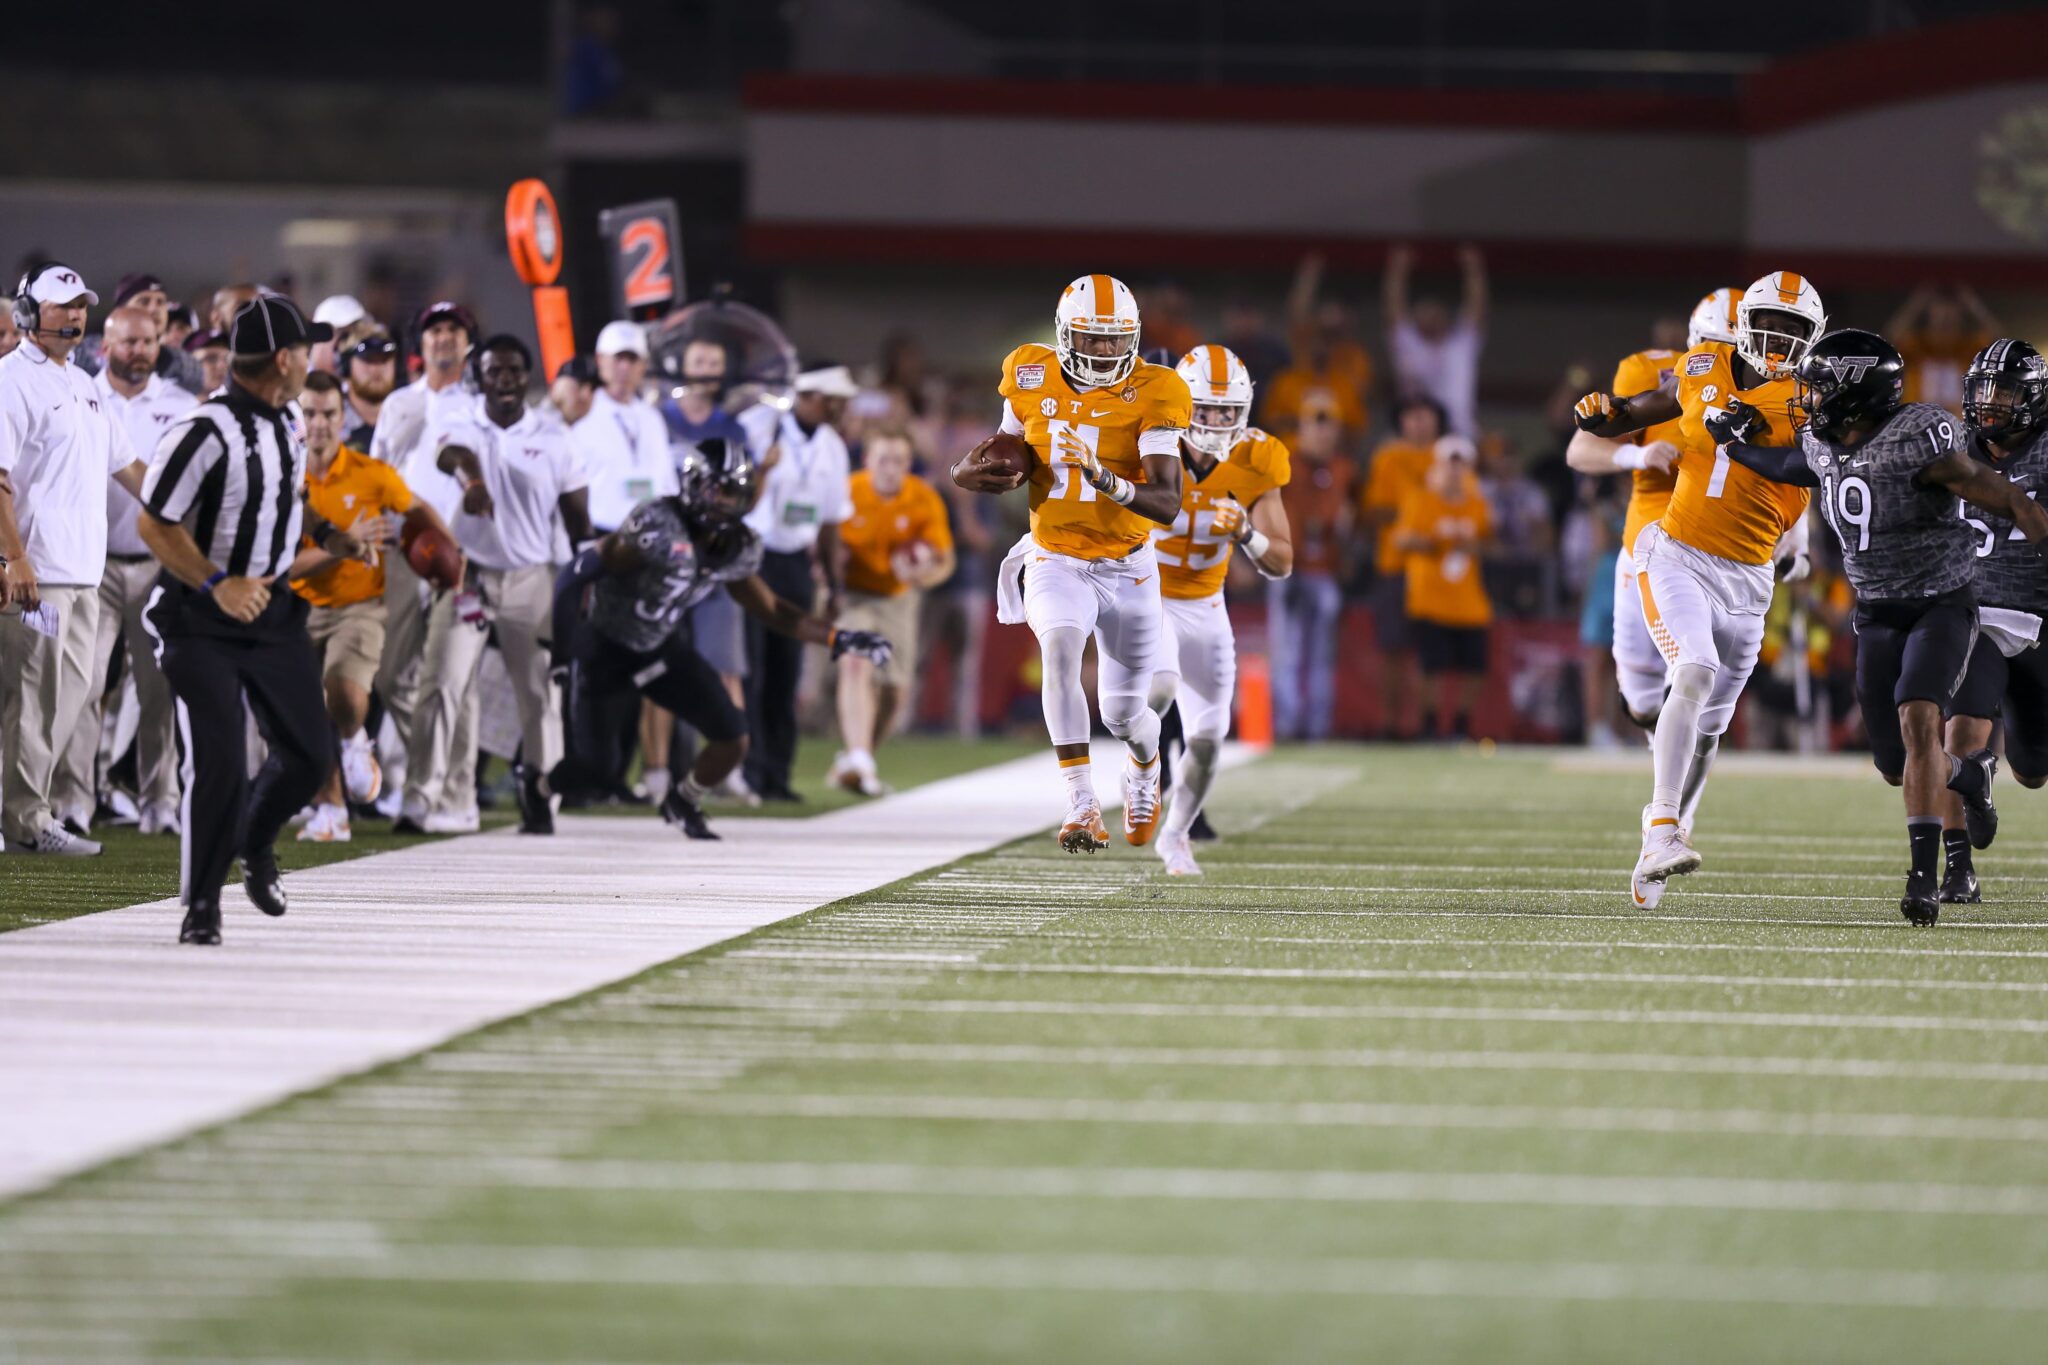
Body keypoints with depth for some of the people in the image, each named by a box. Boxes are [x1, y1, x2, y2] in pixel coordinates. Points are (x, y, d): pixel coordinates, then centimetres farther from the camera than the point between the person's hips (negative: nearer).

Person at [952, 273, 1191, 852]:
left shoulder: (1150, 397, -14)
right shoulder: (1035, 383, -3)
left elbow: (1168, 503, -22)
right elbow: (1013, 465, 13)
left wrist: (1105, 479, -40)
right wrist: (975, 472, -10)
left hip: (1127, 570, -1)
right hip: (1056, 564, 1)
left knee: (1123, 713, 7)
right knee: (1060, 643, -32)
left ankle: (1145, 763, 47)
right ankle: (1082, 804, -32)